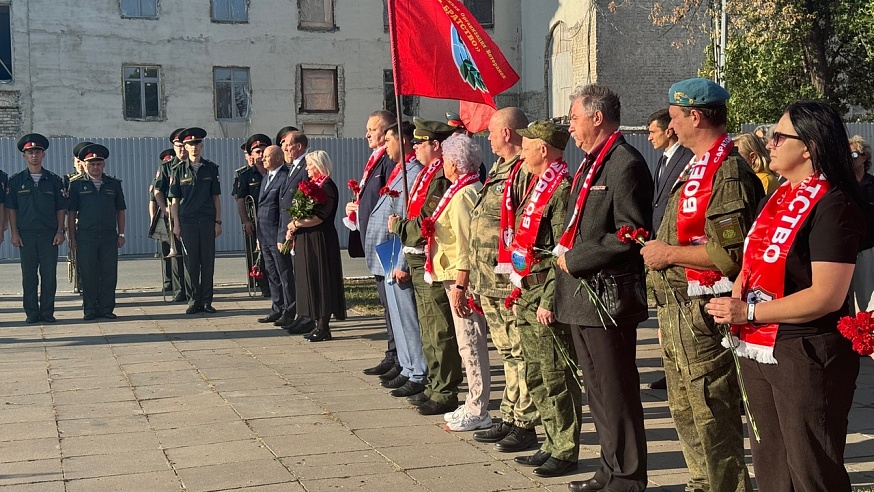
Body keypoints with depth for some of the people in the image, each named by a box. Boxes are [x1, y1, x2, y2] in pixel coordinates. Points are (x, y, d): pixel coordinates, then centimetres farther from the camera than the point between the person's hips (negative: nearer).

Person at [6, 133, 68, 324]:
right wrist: (14, 233, -2)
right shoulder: (16, 180, 5)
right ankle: (32, 313, 10)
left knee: (49, 275, 1)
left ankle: (47, 312, 8)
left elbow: (61, 209, 7)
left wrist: (60, 231, -1)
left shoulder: (54, 180, 7)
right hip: (26, 235, 0)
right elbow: (11, 208, 5)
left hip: (49, 235, 0)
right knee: (29, 276, 3)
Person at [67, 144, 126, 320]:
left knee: (109, 274, 2)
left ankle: (107, 308, 10)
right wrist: (72, 238, -2)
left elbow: (120, 211, 14)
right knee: (88, 275, 1)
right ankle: (90, 310, 8)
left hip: (109, 236, 2)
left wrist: (121, 234, 7)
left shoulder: (114, 184, 11)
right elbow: (71, 213, 4)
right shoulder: (77, 185, 5)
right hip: (85, 236, -2)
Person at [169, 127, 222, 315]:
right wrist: (176, 224, -1)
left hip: (207, 222, 1)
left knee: (208, 263, 3)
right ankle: (194, 301, 10)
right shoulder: (180, 169, 4)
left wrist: (218, 221, 2)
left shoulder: (211, 168, 7)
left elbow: (216, 197, 8)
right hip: (187, 222, -1)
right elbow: (174, 199, 5)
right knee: (191, 263, 2)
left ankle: (206, 301, 10)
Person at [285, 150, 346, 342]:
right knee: (310, 280, 9)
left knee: (321, 280, -5)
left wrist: (298, 224, -15)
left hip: (320, 239, -9)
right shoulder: (311, 184, 16)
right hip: (306, 239, 9)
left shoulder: (327, 186, -12)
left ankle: (323, 327, 0)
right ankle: (319, 324, 13)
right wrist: (294, 226, 2)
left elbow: (320, 216, -20)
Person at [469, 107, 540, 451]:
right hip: (490, 283, 10)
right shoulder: (498, 169, 17)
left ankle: (524, 425, 5)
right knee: (509, 354, 16)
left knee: (521, 356, -2)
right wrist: (476, 279, 21)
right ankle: (509, 419, 24)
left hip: (512, 283, -10)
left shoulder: (526, 171, -14)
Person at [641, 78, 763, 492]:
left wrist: (670, 254, -18)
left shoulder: (728, 173, -18)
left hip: (702, 313, -11)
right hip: (677, 309, 11)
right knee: (685, 411, 20)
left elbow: (730, 253, -26)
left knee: (712, 416, -3)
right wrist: (658, 249, 12)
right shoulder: (696, 167, 15)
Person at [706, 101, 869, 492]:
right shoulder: (779, 197, 10)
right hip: (758, 351, 9)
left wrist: (748, 313, -19)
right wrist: (737, 292, -3)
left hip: (805, 356, -8)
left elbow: (827, 296, -23)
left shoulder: (832, 206, -16)